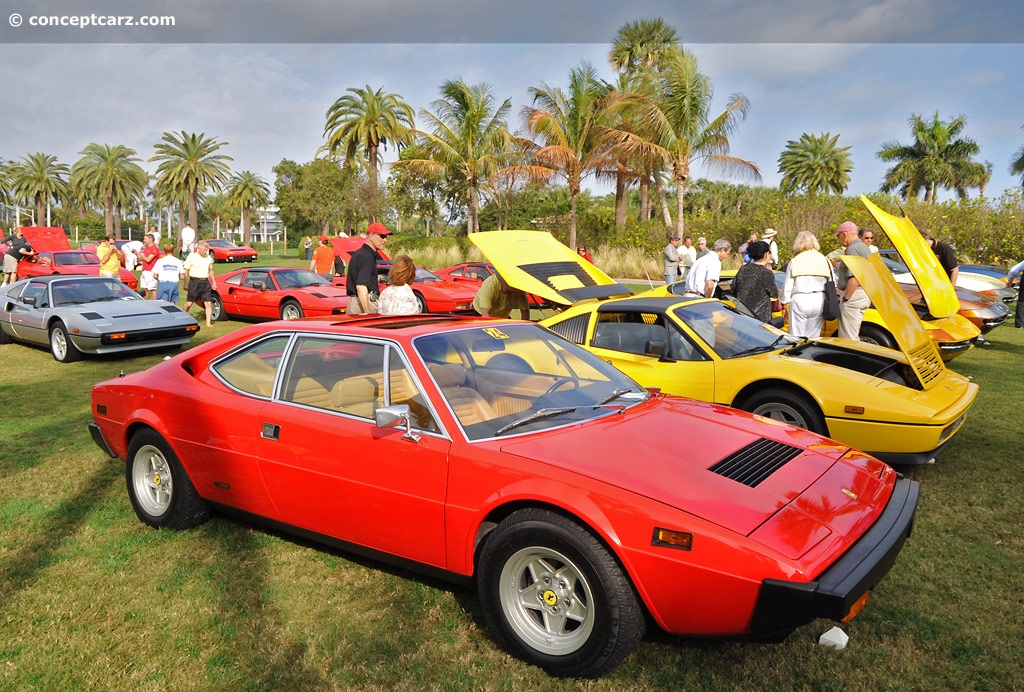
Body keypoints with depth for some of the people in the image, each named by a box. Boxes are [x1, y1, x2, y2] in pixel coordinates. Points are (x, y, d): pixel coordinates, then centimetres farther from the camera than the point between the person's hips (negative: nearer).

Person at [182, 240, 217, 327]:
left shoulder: (209, 257, 11)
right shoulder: (191, 257, -3)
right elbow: (186, 271, -2)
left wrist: (214, 282, 14)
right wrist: (186, 284, -5)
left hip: (205, 282, 4)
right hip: (194, 282, -4)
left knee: (208, 303, -3)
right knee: (189, 303, 0)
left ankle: (208, 322, 1)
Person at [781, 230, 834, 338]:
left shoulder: (794, 261, 0)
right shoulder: (825, 260, 6)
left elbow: (787, 286, 2)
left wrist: (784, 305, 11)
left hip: (800, 300, -3)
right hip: (819, 300, 3)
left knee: (796, 337, 1)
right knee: (812, 337, 9)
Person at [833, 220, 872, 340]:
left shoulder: (853, 249, -15)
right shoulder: (864, 247, 18)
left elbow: (854, 278, -23)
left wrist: (845, 298, -18)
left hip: (854, 294, -11)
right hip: (865, 294, 11)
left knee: (848, 337, -7)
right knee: (854, 336, 17)